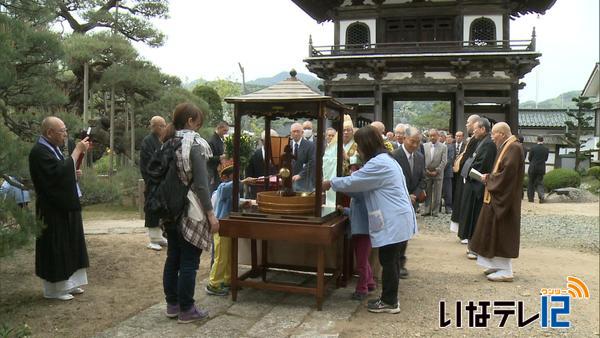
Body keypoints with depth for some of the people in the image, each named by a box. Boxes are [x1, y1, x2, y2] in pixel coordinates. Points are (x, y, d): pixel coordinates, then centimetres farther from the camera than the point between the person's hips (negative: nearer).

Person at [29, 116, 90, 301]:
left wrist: (73, 174, 1)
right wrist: (77, 150, -24)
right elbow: (59, 173, -29)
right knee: (55, 249, 1)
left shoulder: (53, 148, 11)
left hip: (65, 206, 9)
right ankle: (54, 289, 14)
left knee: (69, 247, 15)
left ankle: (67, 283, 26)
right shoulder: (39, 152, -18)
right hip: (53, 211, -9)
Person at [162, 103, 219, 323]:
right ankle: (186, 310, 8)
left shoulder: (167, 143, 10)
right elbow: (201, 183, -18)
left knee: (173, 257, 14)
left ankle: (172, 304, 23)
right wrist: (211, 213, -15)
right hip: (190, 210, -8)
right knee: (189, 261, 0)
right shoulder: (194, 144, -13)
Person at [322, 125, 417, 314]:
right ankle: (390, 298, 26)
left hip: (392, 222, -10)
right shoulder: (385, 159, 17)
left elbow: (353, 182, -14)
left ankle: (390, 302, 9)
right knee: (390, 260, 16)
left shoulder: (378, 164, -18)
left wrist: (330, 183, 1)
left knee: (387, 261, -1)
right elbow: (362, 182, 20)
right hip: (395, 220, 10)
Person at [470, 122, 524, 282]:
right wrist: (490, 177, 4)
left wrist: (489, 178, -11)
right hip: (498, 198, 10)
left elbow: (507, 174, -24)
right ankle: (499, 265, 22)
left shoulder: (514, 147, -17)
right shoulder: (507, 147, 13)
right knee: (496, 233, 14)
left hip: (504, 199, -10)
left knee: (502, 233, -4)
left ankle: (505, 271, 4)